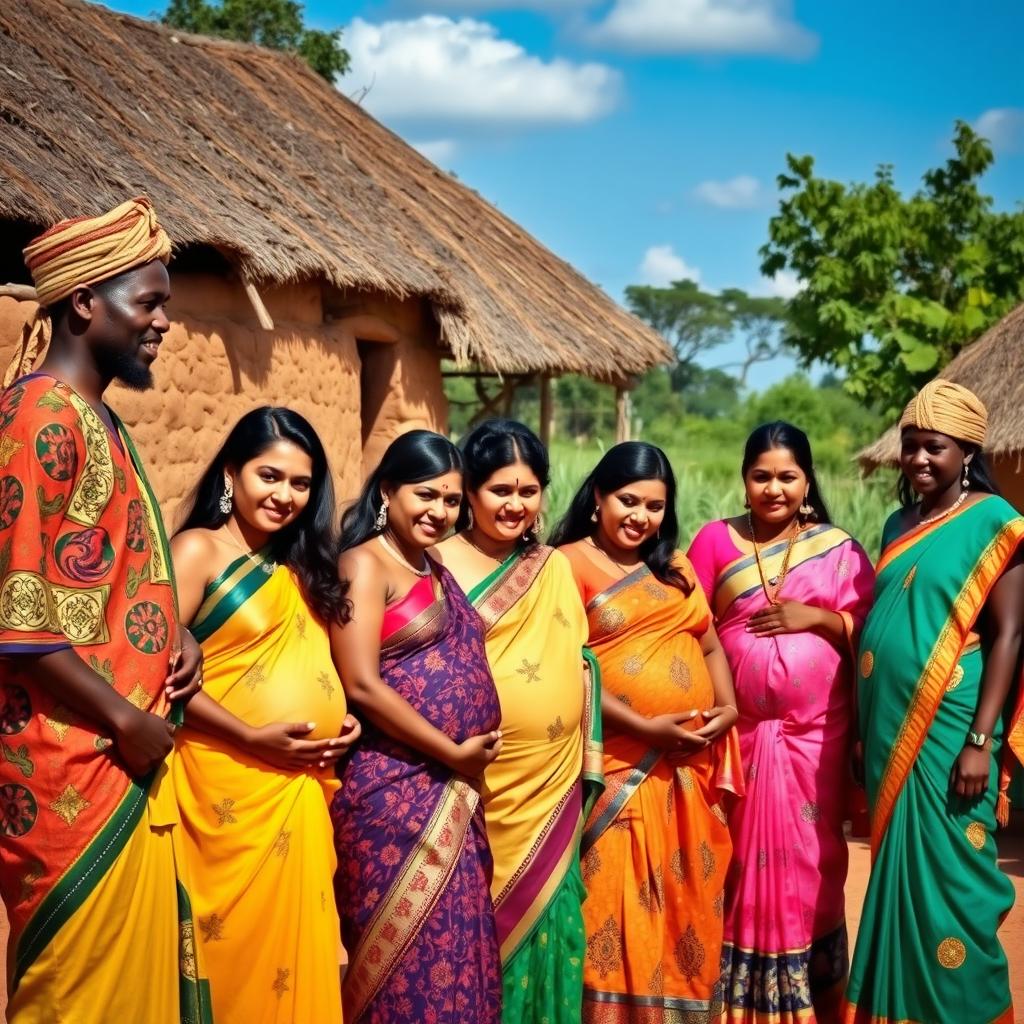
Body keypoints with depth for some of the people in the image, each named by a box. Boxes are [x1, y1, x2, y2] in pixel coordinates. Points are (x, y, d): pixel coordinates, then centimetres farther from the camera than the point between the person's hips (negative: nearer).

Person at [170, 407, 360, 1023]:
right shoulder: (199, 550, -5)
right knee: (236, 951, 1)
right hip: (231, 793, -7)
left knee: (292, 948, 11)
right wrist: (253, 737, -19)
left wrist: (344, 720, 4)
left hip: (301, 795, 7)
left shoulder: (298, 569, 16)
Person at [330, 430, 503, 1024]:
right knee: (410, 952, -2)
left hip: (452, 791, 8)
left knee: (455, 943, 10)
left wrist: (468, 760, 5)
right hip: (395, 789, -8)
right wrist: (453, 753, -12)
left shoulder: (436, 570, 15)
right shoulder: (364, 563, -8)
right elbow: (362, 684, -17)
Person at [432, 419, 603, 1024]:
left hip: (551, 788, 4)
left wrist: (589, 766, 10)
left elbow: (581, 664, 14)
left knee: (540, 920, 9)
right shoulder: (440, 563, -3)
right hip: (474, 785, -4)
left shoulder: (555, 569, 11)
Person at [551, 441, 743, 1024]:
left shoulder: (675, 568, 16)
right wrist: (645, 727, -17)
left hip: (691, 770, 6)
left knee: (687, 909, 10)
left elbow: (710, 646, 19)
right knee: (618, 915, -2)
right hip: (618, 771, -5)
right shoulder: (568, 564, -4)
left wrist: (728, 707, -1)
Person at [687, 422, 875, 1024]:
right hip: (739, 730, 0)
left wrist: (816, 616, -12)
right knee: (742, 854, 6)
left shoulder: (840, 549, 4)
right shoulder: (714, 541, 4)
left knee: (808, 857, 5)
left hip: (815, 732, 0)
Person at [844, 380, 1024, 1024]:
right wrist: (866, 731, 16)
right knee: (897, 872, 12)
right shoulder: (900, 524, 13)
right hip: (891, 729, 7)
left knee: (947, 876, -2)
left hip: (947, 730, -6)